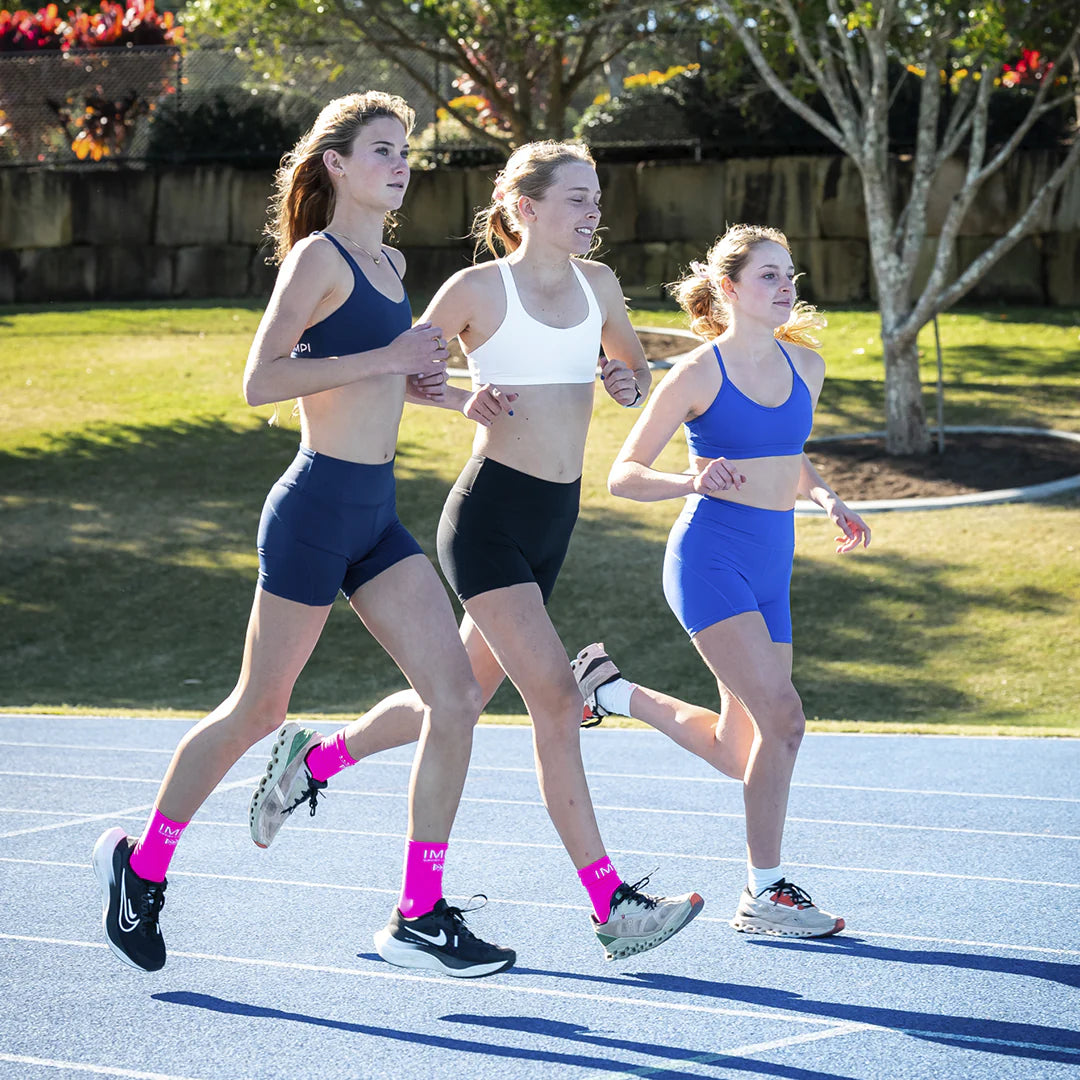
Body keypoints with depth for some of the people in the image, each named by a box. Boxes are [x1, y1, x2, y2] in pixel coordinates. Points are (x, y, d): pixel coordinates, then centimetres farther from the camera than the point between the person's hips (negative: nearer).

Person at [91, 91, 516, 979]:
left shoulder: (390, 263, 15)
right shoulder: (318, 256, -10)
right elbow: (260, 381, -19)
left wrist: (414, 376, 10)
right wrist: (385, 357, -20)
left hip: (376, 516, 8)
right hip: (318, 506, -8)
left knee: (456, 697, -2)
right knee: (257, 712, 3)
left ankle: (421, 916, 4)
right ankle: (141, 863, 23)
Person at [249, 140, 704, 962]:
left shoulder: (598, 284, 10)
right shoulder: (479, 288, -7)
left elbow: (634, 369, 24)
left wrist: (630, 384, 2)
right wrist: (463, 397, -15)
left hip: (555, 519, 8)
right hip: (491, 513, -8)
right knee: (556, 698, -15)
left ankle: (315, 759, 38)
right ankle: (612, 905, -14)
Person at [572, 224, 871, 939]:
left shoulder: (806, 366, 9)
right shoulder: (699, 374, -8)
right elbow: (623, 473, -5)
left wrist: (827, 498, 5)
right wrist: (691, 482, -25)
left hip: (771, 566, 7)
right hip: (710, 555, -7)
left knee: (737, 754, 9)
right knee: (783, 718, -19)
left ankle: (611, 689, 32)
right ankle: (766, 895, -7)